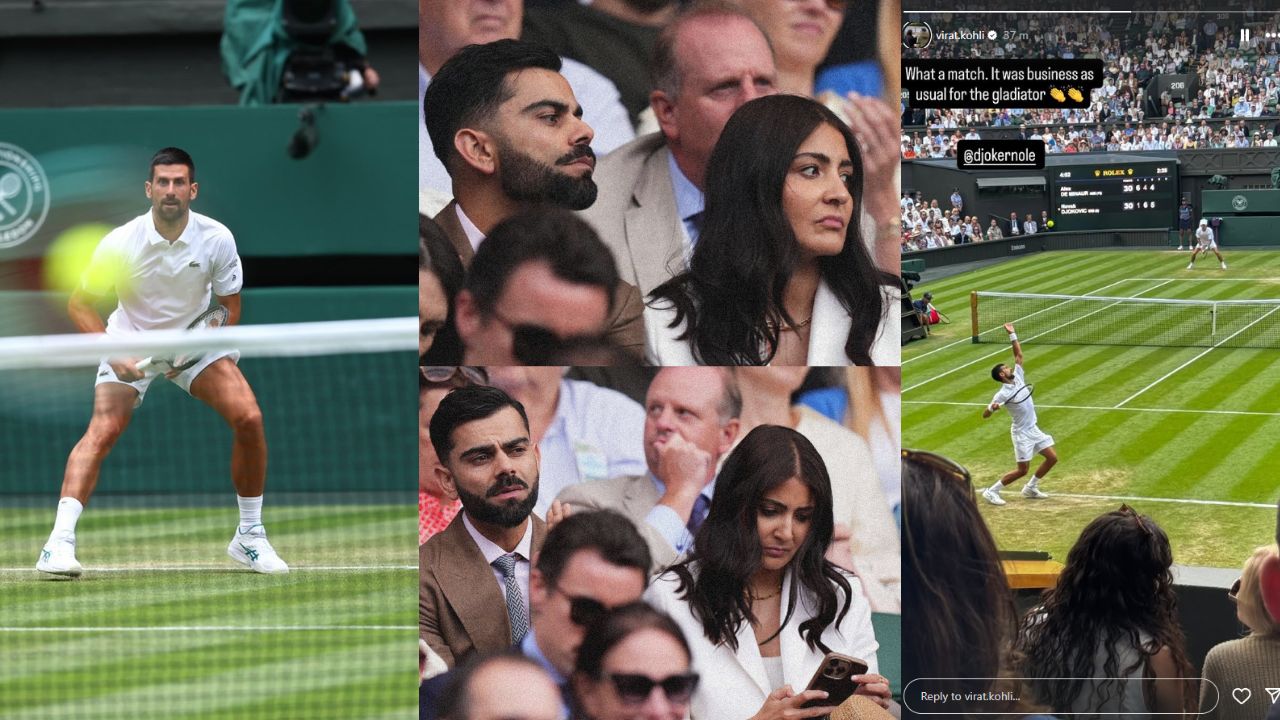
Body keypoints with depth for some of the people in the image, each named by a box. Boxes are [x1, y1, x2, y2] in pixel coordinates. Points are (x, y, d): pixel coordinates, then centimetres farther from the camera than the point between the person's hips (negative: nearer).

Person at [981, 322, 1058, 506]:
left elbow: (1019, 355, 10)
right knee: (1022, 470, -9)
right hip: (1022, 433, -8)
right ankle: (992, 491, 2)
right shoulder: (1003, 394, -17)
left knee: (1052, 458, 5)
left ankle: (1030, 488, 17)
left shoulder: (1018, 378, 2)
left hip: (1034, 429, 8)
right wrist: (993, 407, -37)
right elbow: (985, 415, -15)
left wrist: (1012, 334, 2)